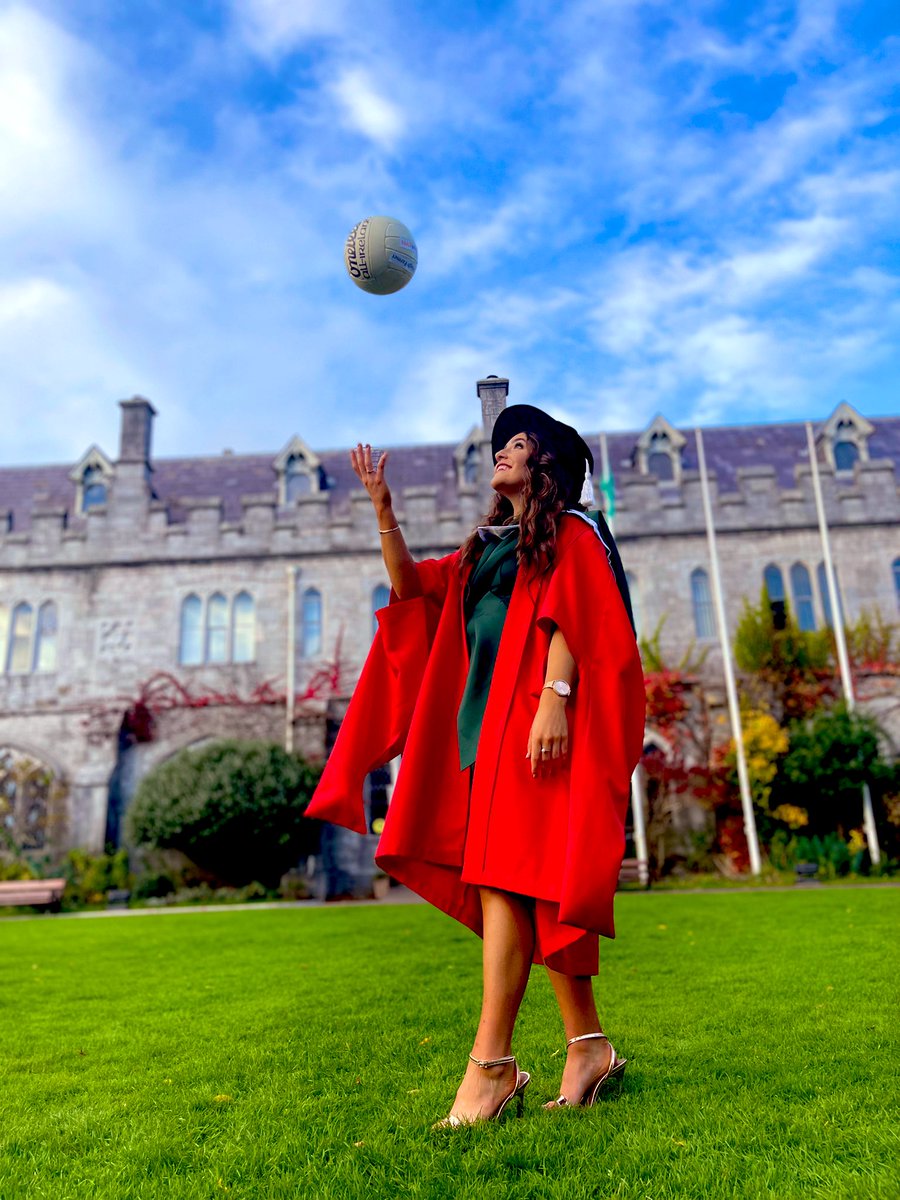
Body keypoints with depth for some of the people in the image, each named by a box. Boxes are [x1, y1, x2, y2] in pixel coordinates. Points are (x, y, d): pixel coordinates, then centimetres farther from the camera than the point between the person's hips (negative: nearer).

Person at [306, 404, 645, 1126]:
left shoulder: (570, 531, 4)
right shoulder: (489, 546, 25)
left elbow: (570, 620, -9)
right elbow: (410, 585, 21)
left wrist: (554, 698, -22)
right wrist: (382, 507, 14)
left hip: (532, 719, -8)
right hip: (486, 719, 8)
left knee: (505, 875, -14)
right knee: (536, 888, 6)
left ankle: (492, 1066, -11)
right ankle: (589, 1047, 13)